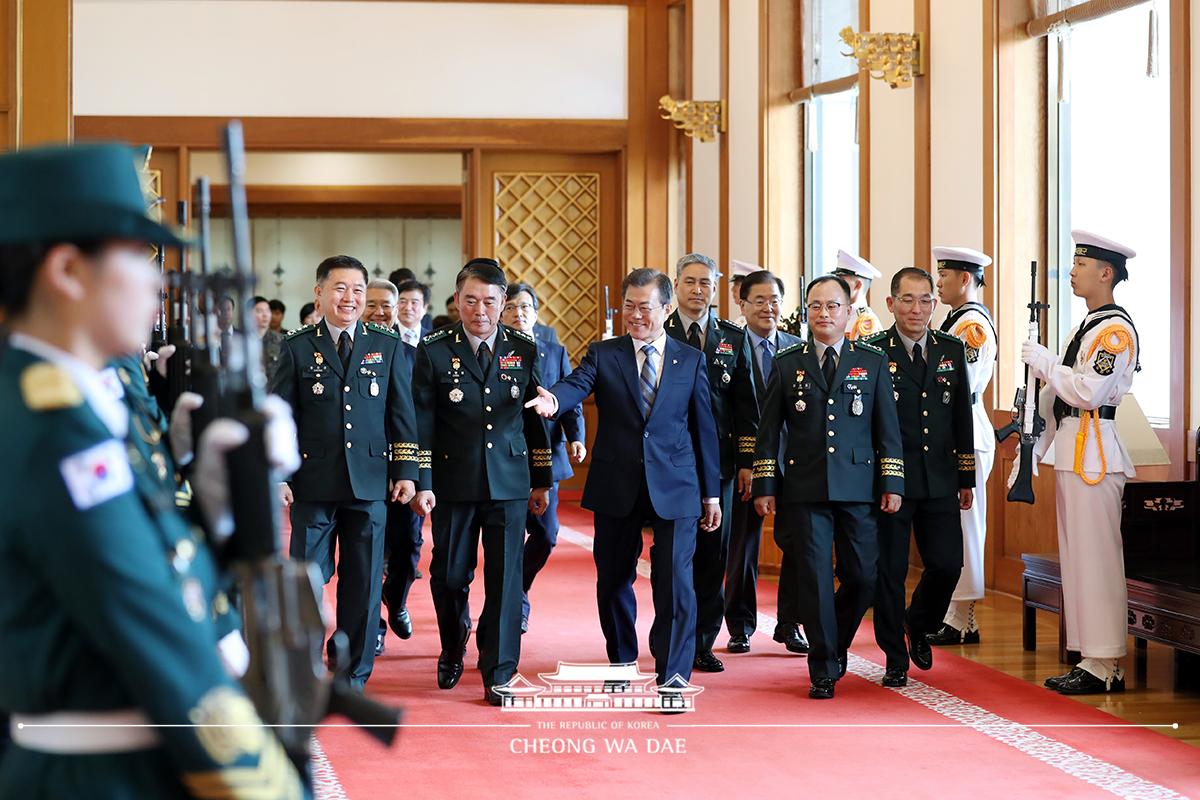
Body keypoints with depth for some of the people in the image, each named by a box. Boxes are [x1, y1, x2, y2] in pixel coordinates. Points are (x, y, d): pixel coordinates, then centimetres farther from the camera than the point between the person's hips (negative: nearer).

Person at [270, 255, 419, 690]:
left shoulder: (387, 346, 7)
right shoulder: (297, 347, 3)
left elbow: (401, 413, 8)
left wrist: (405, 472, 2)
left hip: (369, 482, 1)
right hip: (313, 483, -1)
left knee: (364, 580, 5)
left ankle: (355, 673, 16)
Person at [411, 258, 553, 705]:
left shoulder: (523, 351, 4)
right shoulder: (434, 351, -2)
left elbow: (537, 420, 9)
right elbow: (421, 422, -2)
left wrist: (542, 481, 10)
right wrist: (422, 483, -7)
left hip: (509, 483, 1)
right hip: (453, 483, -1)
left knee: (505, 578, -2)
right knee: (450, 575, 8)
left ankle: (499, 673, 4)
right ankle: (452, 651, 33)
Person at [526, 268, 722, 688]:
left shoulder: (691, 360, 6)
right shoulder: (602, 354, 4)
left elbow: (704, 428, 8)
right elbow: (576, 384, -16)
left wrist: (711, 492, 7)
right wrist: (553, 399, -40)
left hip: (674, 487, -1)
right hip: (616, 487, 1)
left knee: (674, 581, -8)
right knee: (613, 579, 11)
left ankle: (673, 675, -3)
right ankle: (622, 664, 27)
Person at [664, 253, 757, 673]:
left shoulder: (733, 339, 10)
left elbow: (745, 406, 11)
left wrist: (747, 461, 4)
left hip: (718, 461, 3)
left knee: (713, 554, 4)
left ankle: (702, 643, 12)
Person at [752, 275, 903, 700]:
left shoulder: (873, 362, 9)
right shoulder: (786, 363, 8)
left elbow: (888, 428, 8)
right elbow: (768, 430, 9)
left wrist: (892, 483, 1)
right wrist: (765, 486, 2)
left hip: (858, 487, 1)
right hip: (804, 489, -1)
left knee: (862, 576, 0)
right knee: (814, 578, -2)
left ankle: (836, 644, 26)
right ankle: (824, 669, 5)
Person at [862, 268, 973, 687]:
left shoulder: (952, 350, 9)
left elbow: (963, 418, 14)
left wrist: (966, 479, 12)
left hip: (939, 481, 4)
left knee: (947, 564, 0)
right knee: (889, 570, 2)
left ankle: (918, 625, 30)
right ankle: (895, 659, 14)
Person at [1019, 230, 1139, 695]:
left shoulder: (1117, 330, -11)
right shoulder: (1084, 328, 19)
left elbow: (1088, 392, -22)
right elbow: (1055, 399, 21)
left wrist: (1044, 362, -11)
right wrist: (1032, 453, 17)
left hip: (1095, 454, -10)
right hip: (1070, 453, 10)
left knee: (1096, 557, -8)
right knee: (1076, 557, 11)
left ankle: (1105, 666, -6)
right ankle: (1090, 658, 15)